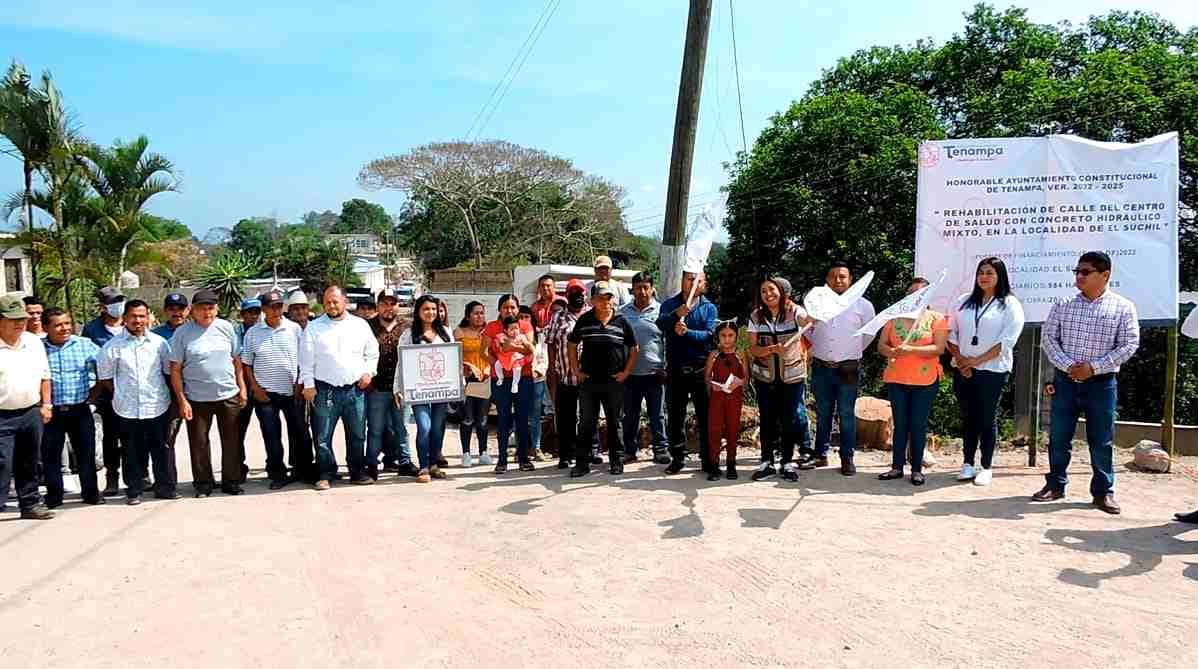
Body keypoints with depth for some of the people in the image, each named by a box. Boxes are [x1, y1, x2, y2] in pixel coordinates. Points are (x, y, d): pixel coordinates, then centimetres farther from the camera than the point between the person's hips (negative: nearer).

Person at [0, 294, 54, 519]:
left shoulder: (34, 342, 8)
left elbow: (44, 375, 15)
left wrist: (46, 404, 9)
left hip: (32, 413, 5)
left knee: (28, 464, 15)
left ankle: (30, 504, 25)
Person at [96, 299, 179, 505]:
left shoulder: (159, 342, 4)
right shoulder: (113, 346, 0)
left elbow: (169, 371, 11)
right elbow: (105, 377, 6)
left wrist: (163, 392, 8)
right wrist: (121, 393, 5)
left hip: (157, 405, 1)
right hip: (127, 409, -1)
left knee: (161, 449, 7)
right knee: (133, 452, 6)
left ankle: (165, 486, 18)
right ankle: (134, 491, 18)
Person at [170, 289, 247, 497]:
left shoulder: (225, 327, 4)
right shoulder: (182, 333, -4)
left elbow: (236, 359, 11)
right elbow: (175, 369, -4)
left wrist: (242, 387, 7)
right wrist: (182, 400, -9)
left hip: (229, 395, 2)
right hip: (197, 398, -2)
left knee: (231, 441, 7)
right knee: (199, 443, 6)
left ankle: (231, 481, 19)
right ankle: (203, 483, 20)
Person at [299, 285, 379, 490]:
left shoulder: (360, 325, 10)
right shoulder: (313, 327, 5)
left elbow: (372, 353, 16)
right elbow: (306, 359, 3)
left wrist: (368, 372, 2)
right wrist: (308, 385, -3)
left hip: (355, 389, 2)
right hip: (325, 390, -1)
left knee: (357, 435, 7)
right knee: (323, 436, 0)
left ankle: (357, 472, 19)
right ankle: (325, 475, 11)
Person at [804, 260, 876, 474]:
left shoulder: (862, 305, -1)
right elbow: (807, 329, 19)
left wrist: (853, 351, 12)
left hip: (848, 368, -2)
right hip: (821, 367, 2)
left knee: (846, 415, 1)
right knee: (822, 414, 11)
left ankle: (847, 458, 10)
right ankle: (820, 454, 20)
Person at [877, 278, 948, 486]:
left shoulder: (936, 318, 1)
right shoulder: (894, 317, 9)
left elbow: (939, 348, -10)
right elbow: (881, 345, 7)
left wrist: (911, 349, -21)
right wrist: (892, 352, -15)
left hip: (925, 381, -2)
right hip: (896, 379, 3)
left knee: (918, 425, 3)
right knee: (900, 424, 7)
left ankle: (917, 469, 11)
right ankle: (897, 467, 14)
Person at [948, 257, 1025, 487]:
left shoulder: (1010, 304, -2)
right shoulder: (964, 301, 11)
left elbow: (1007, 340, -10)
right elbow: (951, 334, 9)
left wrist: (977, 360, -12)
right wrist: (959, 359, -5)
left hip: (992, 370, -4)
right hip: (962, 370, 4)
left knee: (987, 420, 2)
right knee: (968, 418, 9)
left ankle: (986, 468, 11)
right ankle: (968, 464, 16)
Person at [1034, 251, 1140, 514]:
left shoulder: (1123, 307, -2)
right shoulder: (1063, 305, 3)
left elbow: (1129, 345, -6)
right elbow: (1048, 338, 1)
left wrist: (1094, 367, -15)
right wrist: (1068, 365, -13)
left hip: (1101, 383, -2)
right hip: (1065, 380, 2)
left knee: (1101, 441, 5)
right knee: (1058, 437, 8)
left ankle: (1103, 491, 17)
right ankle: (1055, 484, 21)